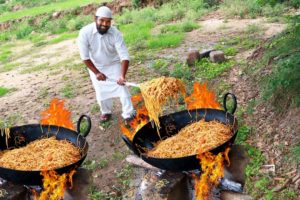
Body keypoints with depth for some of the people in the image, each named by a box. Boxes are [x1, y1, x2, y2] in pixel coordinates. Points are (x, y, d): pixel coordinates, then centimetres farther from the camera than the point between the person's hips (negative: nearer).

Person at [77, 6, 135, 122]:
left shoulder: (115, 33, -27)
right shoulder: (85, 33, -27)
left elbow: (124, 56, -30)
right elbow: (85, 57, -20)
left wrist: (122, 75, -43)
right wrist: (96, 72, -23)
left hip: (113, 65, 0)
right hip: (95, 66, 1)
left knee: (122, 88, -8)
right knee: (101, 92, 9)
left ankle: (129, 115, 2)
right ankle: (106, 112, 34)